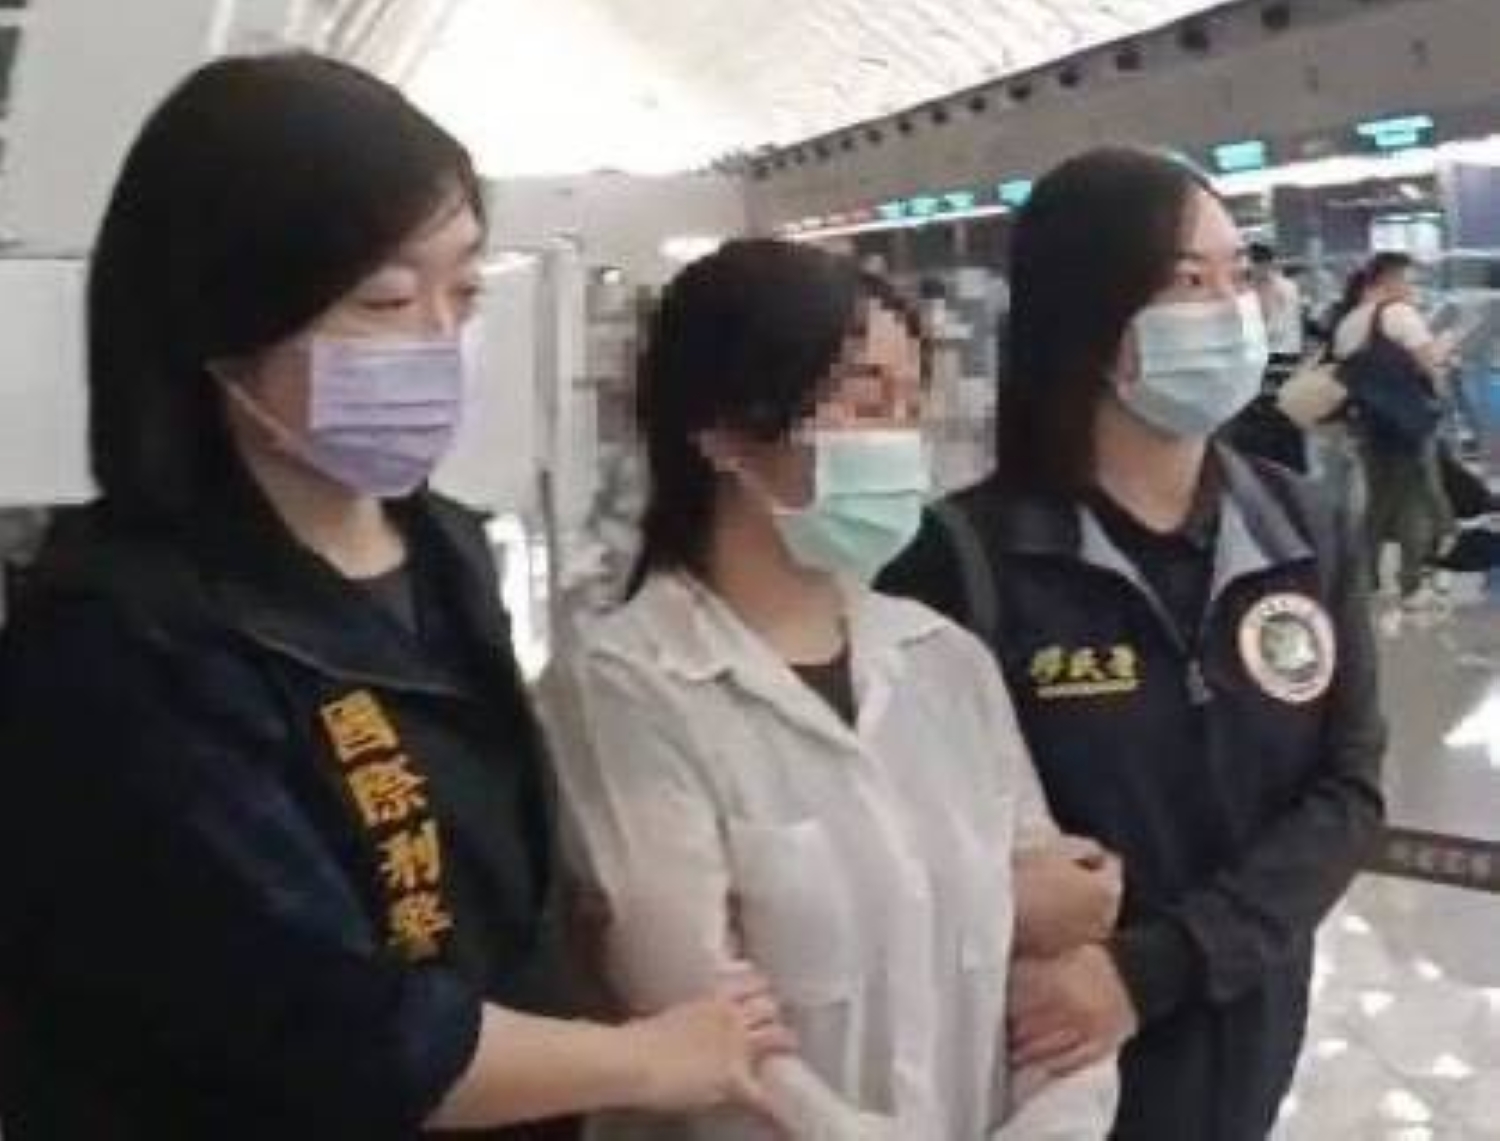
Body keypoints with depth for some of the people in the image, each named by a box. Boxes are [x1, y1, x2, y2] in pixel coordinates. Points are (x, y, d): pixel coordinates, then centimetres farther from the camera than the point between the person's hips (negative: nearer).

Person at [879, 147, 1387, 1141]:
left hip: (1244, 1038, 4)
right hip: (1037, 1059, -4)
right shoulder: (965, 559, -17)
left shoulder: (1308, 536, -3)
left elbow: (1349, 789, -8)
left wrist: (1154, 968, -20)